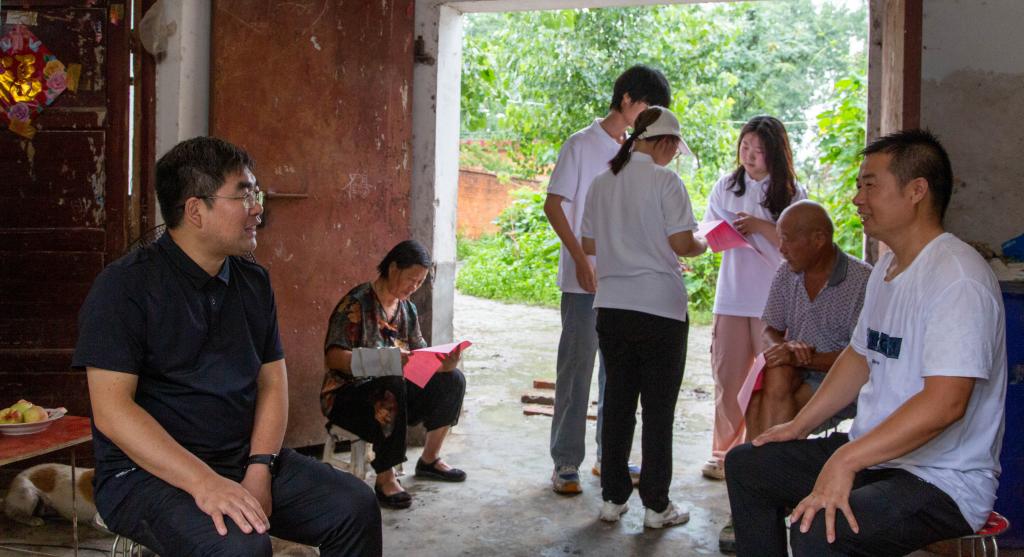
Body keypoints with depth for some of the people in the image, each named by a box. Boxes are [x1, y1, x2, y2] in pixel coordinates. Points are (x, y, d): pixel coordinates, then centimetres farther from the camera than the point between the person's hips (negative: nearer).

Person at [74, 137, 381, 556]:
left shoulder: (253, 281, 9)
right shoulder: (125, 285, -10)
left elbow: (272, 381, 9)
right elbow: (111, 410, -17)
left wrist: (260, 468, -9)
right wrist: (203, 482, -27)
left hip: (246, 460, 6)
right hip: (146, 472, -6)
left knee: (355, 507, -10)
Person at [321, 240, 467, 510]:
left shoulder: (406, 308, 9)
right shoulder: (357, 302, -15)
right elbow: (333, 356, -23)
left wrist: (443, 363, -17)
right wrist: (382, 361, -37)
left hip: (392, 390, 8)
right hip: (347, 395, -7)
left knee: (452, 380, -8)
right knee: (392, 388, -39)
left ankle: (430, 459, 6)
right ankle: (385, 478, -27)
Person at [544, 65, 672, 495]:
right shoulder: (582, 145, -5)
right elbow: (553, 205, -8)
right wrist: (581, 261, -16)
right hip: (585, 280, -6)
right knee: (576, 368, -3)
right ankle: (566, 464, 5)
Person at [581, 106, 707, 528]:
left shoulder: (602, 182, 8)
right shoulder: (665, 181, -9)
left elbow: (588, 245, 12)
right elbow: (682, 244, -13)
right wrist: (702, 246, 8)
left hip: (611, 307, 5)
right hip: (659, 307, -5)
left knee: (617, 402, 12)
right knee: (658, 408, 4)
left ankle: (613, 499, 18)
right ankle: (656, 505, 10)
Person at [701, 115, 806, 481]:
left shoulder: (791, 193, 2)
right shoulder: (726, 187, 11)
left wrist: (760, 226, -17)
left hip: (776, 300, -2)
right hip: (732, 298, 3)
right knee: (727, 377, 5)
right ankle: (724, 452, 16)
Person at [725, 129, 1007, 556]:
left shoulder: (956, 277, -22)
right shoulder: (887, 268, 12)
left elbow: (945, 402, -31)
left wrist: (846, 461, -33)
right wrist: (800, 425, 16)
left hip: (943, 482, -10)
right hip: (873, 453, 10)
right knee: (746, 466, 13)